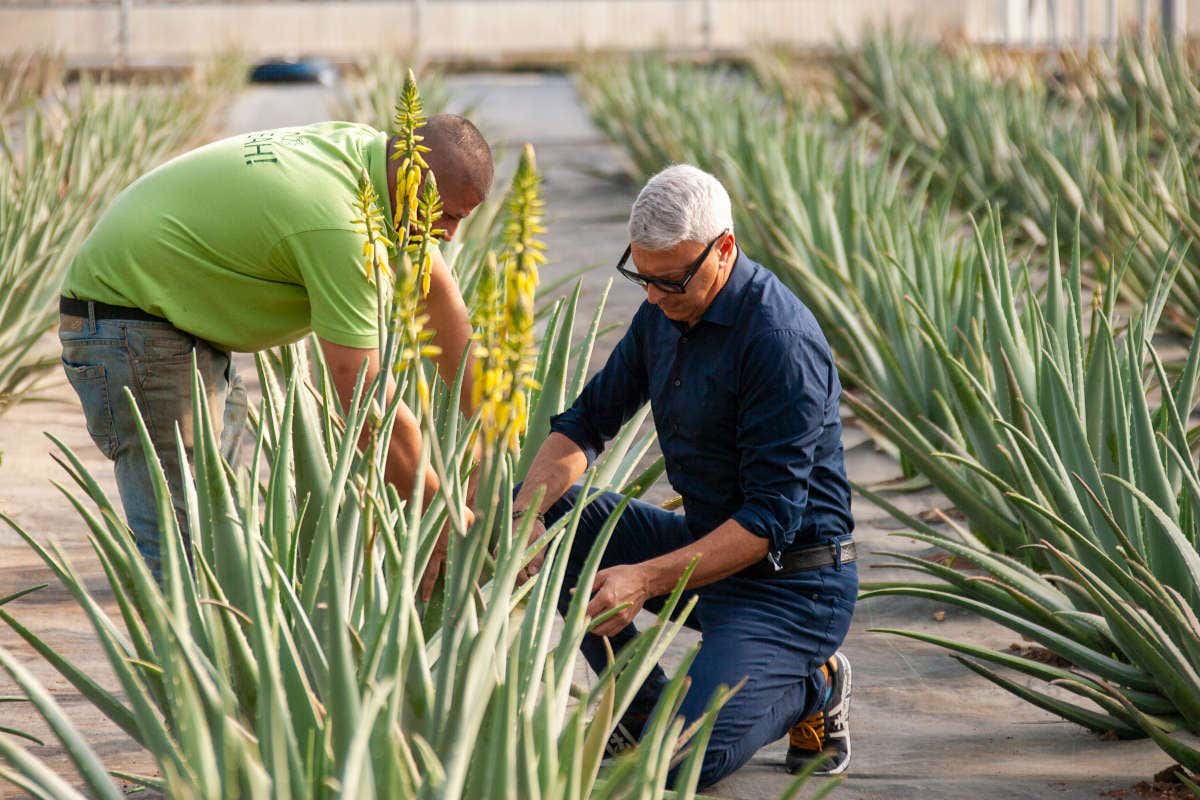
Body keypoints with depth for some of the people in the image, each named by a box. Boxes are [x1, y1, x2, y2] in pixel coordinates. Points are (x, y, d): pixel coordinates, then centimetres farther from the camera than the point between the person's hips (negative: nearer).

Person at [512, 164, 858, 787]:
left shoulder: (781, 342, -24)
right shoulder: (663, 313, 3)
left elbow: (770, 520, -25)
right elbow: (584, 423, 8)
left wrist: (646, 579, -31)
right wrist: (526, 514, -12)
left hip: (791, 579, -9)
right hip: (704, 548, 9)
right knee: (551, 511, -4)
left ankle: (811, 689, 6)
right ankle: (643, 704, 4)